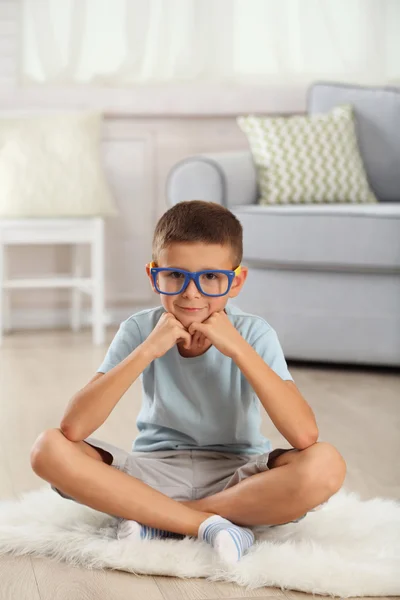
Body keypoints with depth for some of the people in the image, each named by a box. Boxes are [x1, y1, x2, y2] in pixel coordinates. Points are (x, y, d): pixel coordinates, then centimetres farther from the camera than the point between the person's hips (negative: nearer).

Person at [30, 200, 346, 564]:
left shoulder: (253, 334, -13)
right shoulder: (141, 330, -10)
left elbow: (305, 436, -27)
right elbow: (73, 428, -22)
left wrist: (237, 348, -28)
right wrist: (147, 350, -28)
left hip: (237, 478, -1)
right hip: (155, 472, 1)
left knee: (326, 465, -30)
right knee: (49, 449, -23)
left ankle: (154, 517, -17)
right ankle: (210, 525, -21)